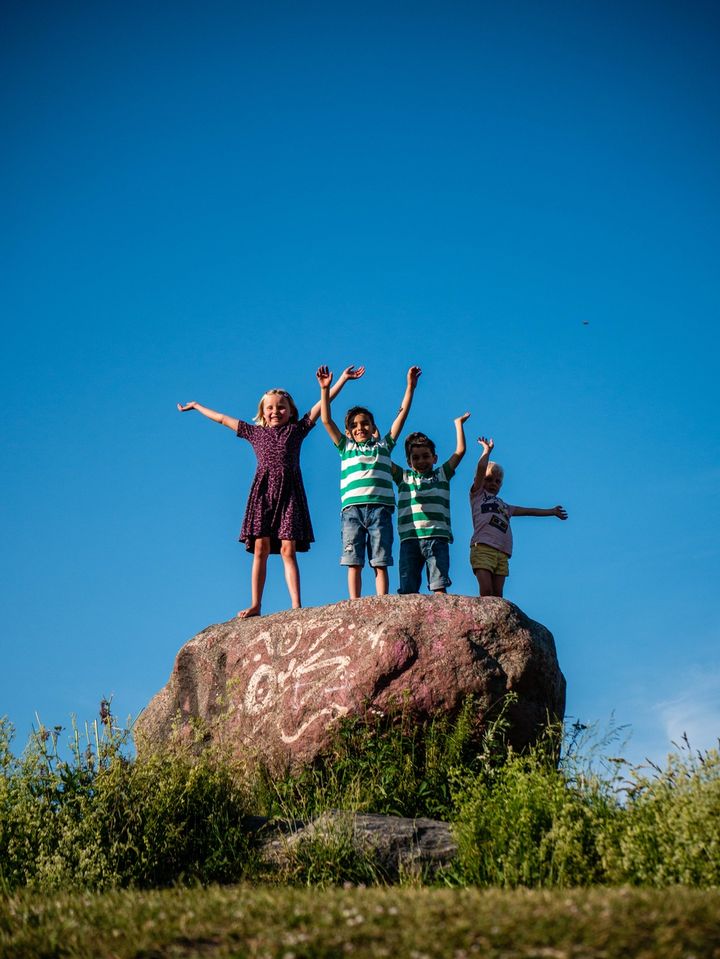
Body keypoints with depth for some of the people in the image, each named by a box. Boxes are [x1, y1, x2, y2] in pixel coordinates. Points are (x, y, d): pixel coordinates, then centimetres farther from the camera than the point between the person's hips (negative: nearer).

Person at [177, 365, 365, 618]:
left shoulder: (297, 429, 14)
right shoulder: (255, 432, 18)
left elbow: (321, 405, 12)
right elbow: (222, 419, 27)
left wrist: (342, 379, 9)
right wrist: (196, 406, 33)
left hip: (289, 490, -1)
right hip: (263, 490, 2)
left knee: (288, 549, -7)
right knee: (260, 548, -3)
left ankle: (296, 604, -11)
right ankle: (255, 605, -2)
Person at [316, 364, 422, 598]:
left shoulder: (383, 445, 21)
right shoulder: (346, 447, 21)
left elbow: (401, 416, 19)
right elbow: (326, 420, 15)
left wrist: (410, 386, 14)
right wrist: (325, 389, 8)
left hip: (380, 507, 0)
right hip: (352, 508, 0)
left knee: (380, 563, -4)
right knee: (354, 562, -4)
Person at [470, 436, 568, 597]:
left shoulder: (504, 506, 33)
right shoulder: (478, 494, 16)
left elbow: (526, 510, 40)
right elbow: (481, 468, 4)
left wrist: (551, 511, 46)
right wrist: (487, 450, 15)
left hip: (502, 553, 6)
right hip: (483, 548, -6)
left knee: (497, 594, -7)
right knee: (486, 591, -20)